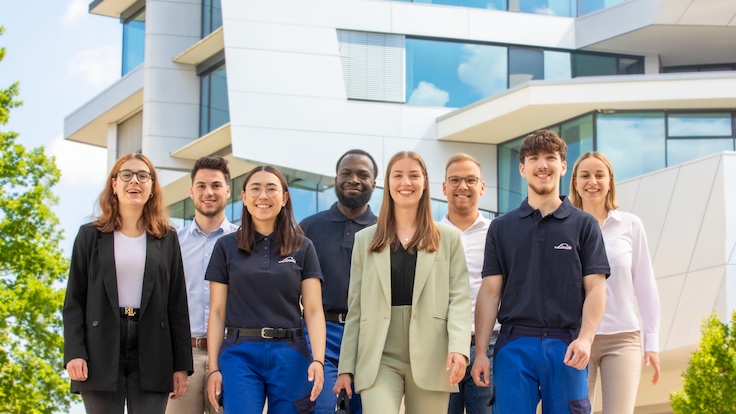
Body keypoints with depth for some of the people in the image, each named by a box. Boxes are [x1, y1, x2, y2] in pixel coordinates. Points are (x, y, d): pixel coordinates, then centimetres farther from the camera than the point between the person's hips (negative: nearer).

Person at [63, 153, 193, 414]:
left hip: (151, 357, 1)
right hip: (102, 353, -1)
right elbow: (74, 300, 4)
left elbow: (178, 305, 8)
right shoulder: (90, 236, 8)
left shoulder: (167, 239, 11)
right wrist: (74, 352, -9)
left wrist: (181, 364, 2)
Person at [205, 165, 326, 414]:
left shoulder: (302, 248, 7)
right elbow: (217, 312, 7)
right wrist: (213, 368, -1)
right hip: (240, 355, -1)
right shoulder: (226, 247, 7)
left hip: (289, 356, 1)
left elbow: (313, 310, 1)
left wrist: (318, 360, -13)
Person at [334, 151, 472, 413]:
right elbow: (355, 308, 12)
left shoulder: (449, 238, 11)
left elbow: (459, 297, 1)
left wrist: (459, 347, -16)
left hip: (430, 359, 0)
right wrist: (346, 367, 6)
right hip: (380, 359, 0)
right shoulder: (365, 240, 15)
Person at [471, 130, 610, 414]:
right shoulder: (502, 227, 12)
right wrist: (480, 351, -1)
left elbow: (595, 288, 2)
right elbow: (490, 291, 8)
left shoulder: (584, 225, 8)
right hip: (514, 345, 1)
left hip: (566, 347, -1)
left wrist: (585, 338, -14)